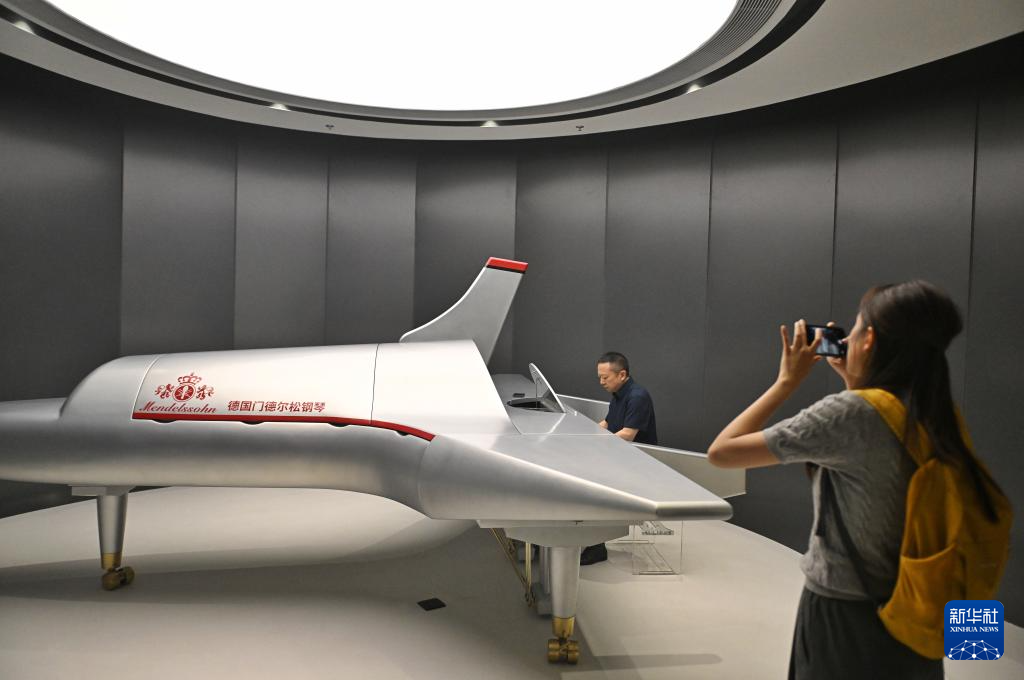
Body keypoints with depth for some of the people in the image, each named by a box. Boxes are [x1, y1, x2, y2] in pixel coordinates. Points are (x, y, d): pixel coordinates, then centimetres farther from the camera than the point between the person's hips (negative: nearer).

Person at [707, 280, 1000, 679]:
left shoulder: (848, 413, -24)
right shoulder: (940, 417, -3)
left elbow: (721, 452, -21)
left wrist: (788, 380, -13)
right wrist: (854, 382, 12)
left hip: (845, 617, -6)